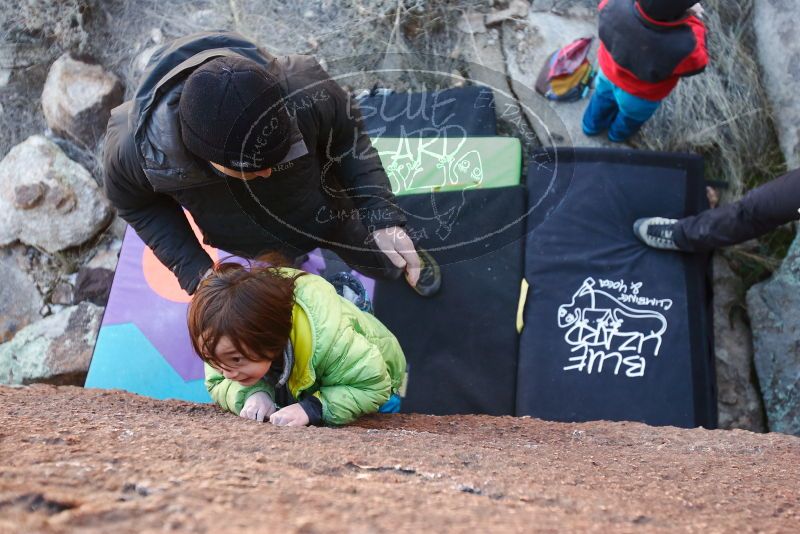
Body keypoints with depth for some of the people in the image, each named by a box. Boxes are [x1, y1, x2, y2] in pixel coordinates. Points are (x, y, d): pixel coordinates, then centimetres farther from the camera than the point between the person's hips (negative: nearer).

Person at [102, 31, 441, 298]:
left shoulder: (304, 92, -44)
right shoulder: (136, 148, -41)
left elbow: (348, 138, -20)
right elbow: (136, 204, -15)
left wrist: (383, 217, -30)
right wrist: (194, 272, -25)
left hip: (326, 210, 0)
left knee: (386, 265, 25)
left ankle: (405, 257, 62)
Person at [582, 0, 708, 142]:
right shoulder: (682, 48, -46)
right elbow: (696, 62, -22)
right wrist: (693, 19, -17)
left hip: (608, 72, 3)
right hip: (641, 96, -2)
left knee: (603, 99, 38)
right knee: (631, 117, 35)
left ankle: (593, 126, 67)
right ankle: (618, 134, 67)